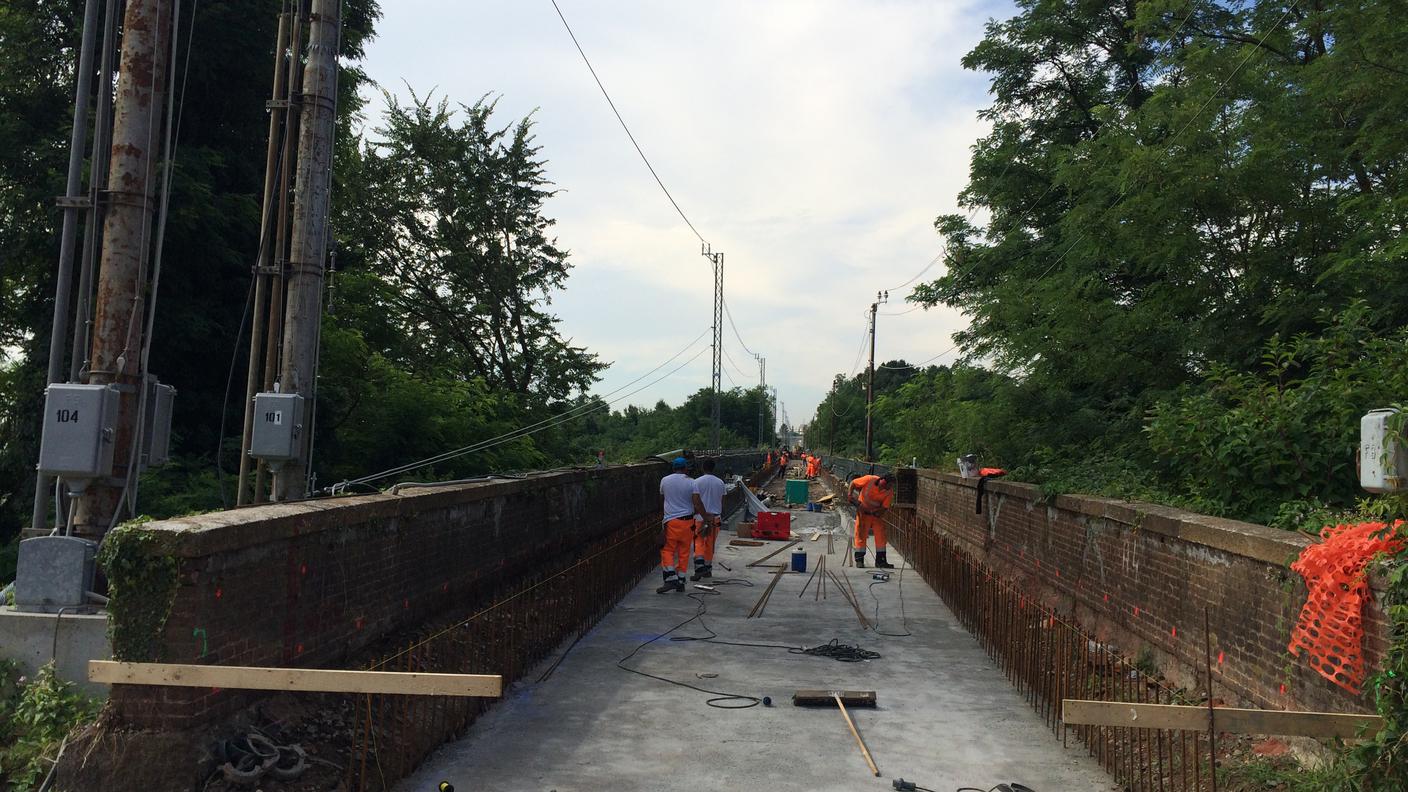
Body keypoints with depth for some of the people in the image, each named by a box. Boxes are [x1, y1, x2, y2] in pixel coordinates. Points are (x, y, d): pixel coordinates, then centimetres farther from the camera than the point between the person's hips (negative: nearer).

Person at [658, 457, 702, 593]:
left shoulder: (664, 481, 2)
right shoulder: (691, 483, -2)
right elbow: (697, 505, -10)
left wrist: (662, 517, 32)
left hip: (670, 521, -1)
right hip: (687, 521, 1)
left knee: (667, 550, 5)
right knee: (684, 552, 9)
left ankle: (671, 579, -11)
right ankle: (681, 582, 12)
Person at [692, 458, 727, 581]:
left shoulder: (697, 482, -8)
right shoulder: (720, 482, 3)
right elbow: (722, 502, 9)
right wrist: (721, 517, 20)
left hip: (701, 517, -3)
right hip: (715, 516, 3)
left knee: (699, 543, 0)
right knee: (710, 544, 13)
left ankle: (699, 566, -18)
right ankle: (708, 569, 19)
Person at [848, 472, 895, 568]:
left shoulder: (889, 492, -15)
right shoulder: (869, 480, -21)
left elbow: (884, 507, -12)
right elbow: (853, 483, -9)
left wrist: (877, 512, -28)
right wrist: (850, 493, -23)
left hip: (877, 513, 2)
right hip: (863, 511, -2)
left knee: (881, 536, -2)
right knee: (861, 535, -2)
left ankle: (880, 561, 6)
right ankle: (859, 560, 5)